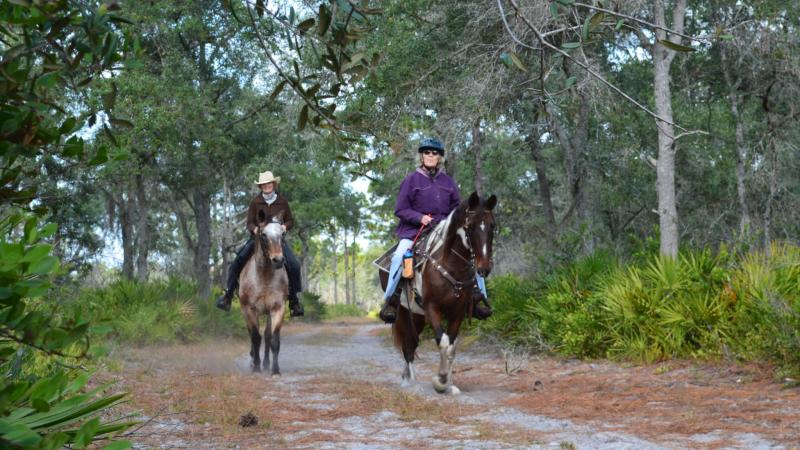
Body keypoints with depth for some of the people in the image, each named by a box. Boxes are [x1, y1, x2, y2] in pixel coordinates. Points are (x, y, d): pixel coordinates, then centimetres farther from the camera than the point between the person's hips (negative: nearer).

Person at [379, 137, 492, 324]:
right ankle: (390, 300, -23)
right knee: (400, 255, -29)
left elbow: (457, 208, 17)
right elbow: (400, 209, -1)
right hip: (414, 229, -3)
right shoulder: (412, 179, 0)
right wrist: (420, 218, -17)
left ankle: (477, 298, -3)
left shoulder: (448, 181, 10)